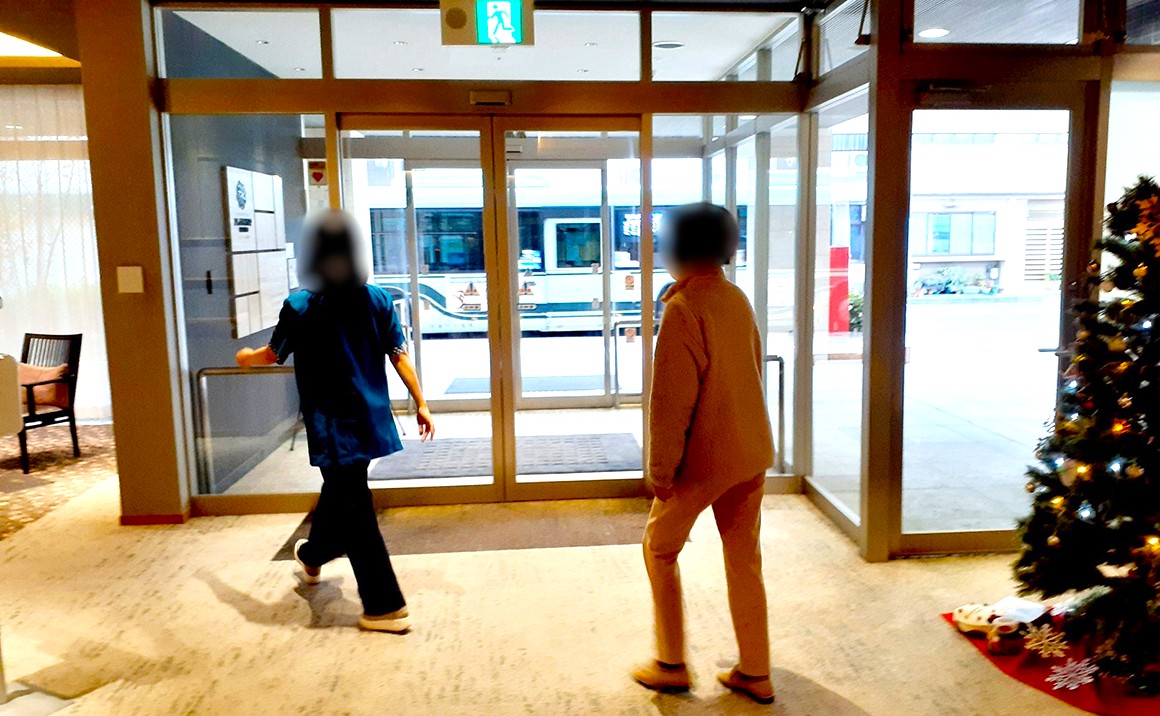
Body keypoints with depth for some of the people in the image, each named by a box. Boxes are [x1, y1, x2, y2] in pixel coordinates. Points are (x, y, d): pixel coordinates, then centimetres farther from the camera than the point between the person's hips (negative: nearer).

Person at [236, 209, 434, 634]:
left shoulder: (300, 307, -9)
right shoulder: (377, 300, -3)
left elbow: (274, 355, 5)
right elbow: (399, 356, -3)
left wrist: (248, 357, 28)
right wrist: (421, 403, 4)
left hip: (333, 426, -4)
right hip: (370, 419, 4)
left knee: (355, 510, 1)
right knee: (341, 492, 24)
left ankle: (386, 607, 4)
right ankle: (313, 555, 50)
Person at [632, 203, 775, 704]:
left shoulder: (683, 308, -19)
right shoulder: (738, 300, 5)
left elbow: (672, 400, -20)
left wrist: (660, 469, -12)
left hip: (703, 457, -7)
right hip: (752, 453, 7)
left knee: (660, 549, 12)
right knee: (744, 558, 15)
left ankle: (671, 665, 21)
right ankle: (754, 673, 24)